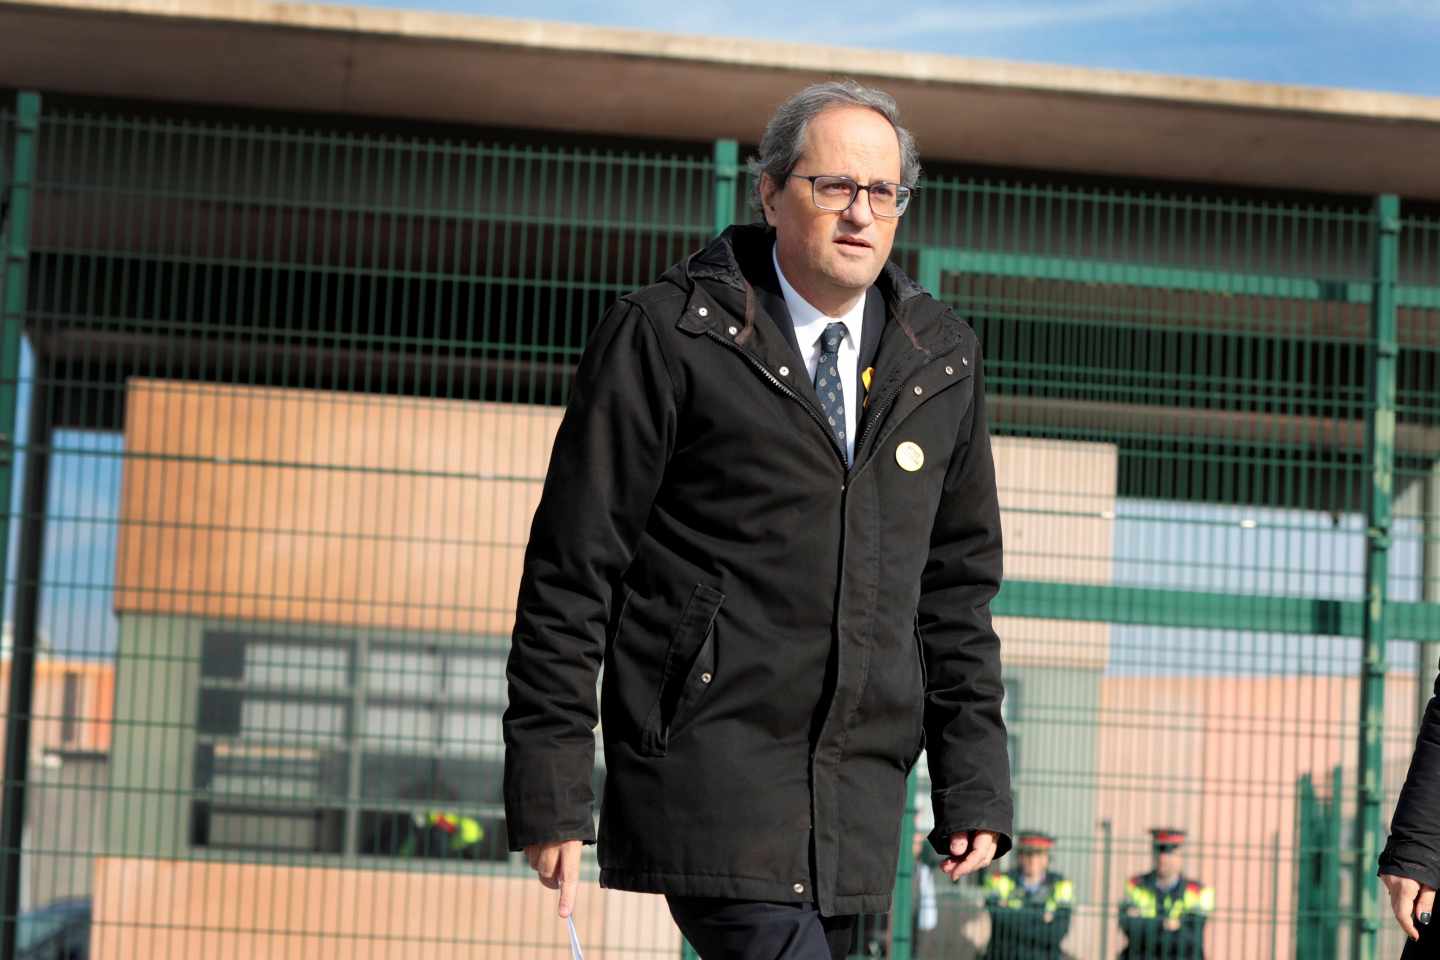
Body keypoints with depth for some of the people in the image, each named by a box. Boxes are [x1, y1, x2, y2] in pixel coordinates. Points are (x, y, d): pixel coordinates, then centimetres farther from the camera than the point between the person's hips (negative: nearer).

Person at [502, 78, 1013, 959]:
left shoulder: (942, 359, 12)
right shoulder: (666, 337, -3)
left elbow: (957, 584, 17)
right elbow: (572, 568, -3)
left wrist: (975, 782, 11)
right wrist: (551, 787, -7)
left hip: (859, 787, 5)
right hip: (709, 759, -5)